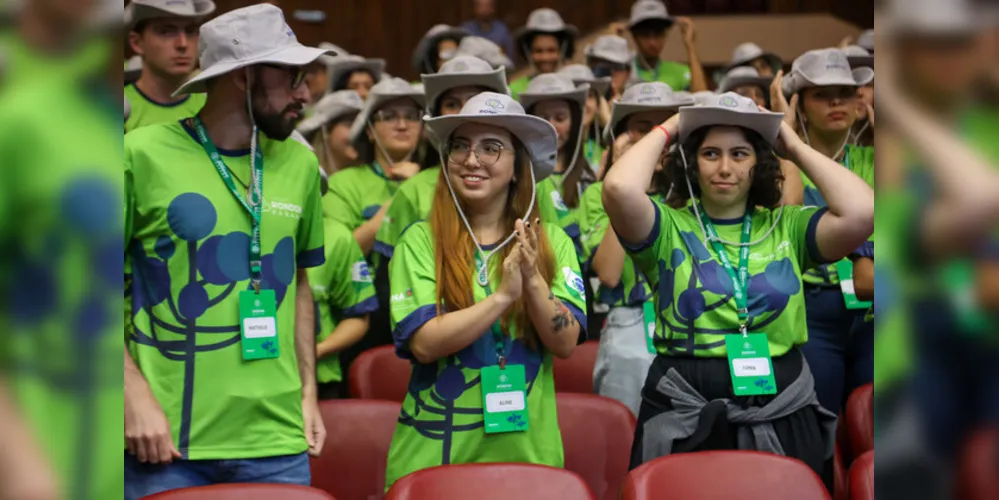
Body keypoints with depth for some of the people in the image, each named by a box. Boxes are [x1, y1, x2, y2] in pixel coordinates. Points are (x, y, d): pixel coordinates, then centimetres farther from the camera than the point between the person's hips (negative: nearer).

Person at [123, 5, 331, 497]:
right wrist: (136, 396, -11)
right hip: (169, 439, -4)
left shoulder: (299, 163, 8)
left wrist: (308, 391, 12)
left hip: (277, 441, 4)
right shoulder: (143, 154, -6)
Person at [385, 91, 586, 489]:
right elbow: (423, 343, -13)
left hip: (526, 447, 2)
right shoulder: (420, 242, -3)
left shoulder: (552, 243, 3)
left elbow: (566, 342, -5)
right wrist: (503, 295, -22)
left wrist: (533, 281, -21)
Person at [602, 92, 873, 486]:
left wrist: (796, 148, 2)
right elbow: (620, 189, -19)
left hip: (782, 419, 2)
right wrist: (664, 132, -1)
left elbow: (861, 213, -10)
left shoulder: (787, 227, 7)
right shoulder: (668, 228, 1)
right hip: (684, 421, -2)